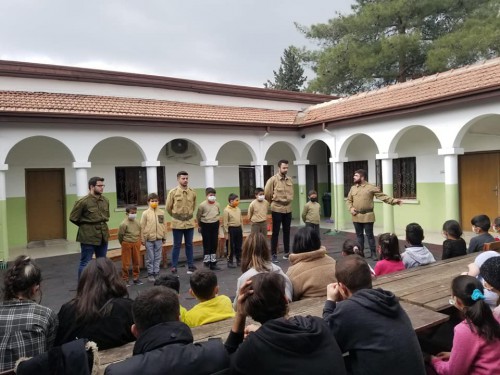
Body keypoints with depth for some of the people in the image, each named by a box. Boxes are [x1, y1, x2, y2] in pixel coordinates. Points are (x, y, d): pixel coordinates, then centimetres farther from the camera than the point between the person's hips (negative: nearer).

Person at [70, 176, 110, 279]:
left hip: (103, 236, 6)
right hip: (88, 237, -6)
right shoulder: (83, 201, -14)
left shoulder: (105, 200, 4)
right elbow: (73, 218, -5)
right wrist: (86, 227, 4)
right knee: (85, 264, 4)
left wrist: (101, 225, 9)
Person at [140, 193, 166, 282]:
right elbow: (142, 227, -2)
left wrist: (164, 237, 10)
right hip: (149, 239, -2)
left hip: (159, 239, 2)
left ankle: (156, 273, 19)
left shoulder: (161, 212, 3)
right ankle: (150, 274, 15)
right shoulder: (145, 213, -4)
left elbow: (163, 225, 8)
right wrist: (143, 239, -2)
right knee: (150, 258, 5)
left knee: (158, 257, 9)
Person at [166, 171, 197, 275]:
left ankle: (191, 266, 21)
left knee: (189, 245, 12)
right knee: (177, 246, 4)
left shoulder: (193, 192, 1)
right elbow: (168, 207, 2)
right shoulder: (173, 192, -8)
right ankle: (174, 267, 13)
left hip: (190, 223, 3)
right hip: (177, 223, -3)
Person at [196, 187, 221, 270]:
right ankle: (206, 261, 12)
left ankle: (213, 262, 19)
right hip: (205, 225, -4)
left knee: (214, 244, 9)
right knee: (207, 244, 0)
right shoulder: (202, 205, -12)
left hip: (215, 225, 4)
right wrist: (199, 225, 6)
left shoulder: (217, 204, 1)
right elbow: (198, 216, -2)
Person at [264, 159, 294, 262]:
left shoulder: (290, 180, 6)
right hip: (277, 209, -5)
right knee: (275, 232, 1)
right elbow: (267, 193, -5)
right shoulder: (273, 179, -11)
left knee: (287, 232, 13)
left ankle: (286, 252, 24)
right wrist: (273, 202, 7)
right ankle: (274, 254, 9)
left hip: (288, 209, 5)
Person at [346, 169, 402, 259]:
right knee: (359, 235, 12)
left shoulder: (371, 187, -5)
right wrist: (351, 208, -3)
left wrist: (393, 201, -19)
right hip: (356, 217, 4)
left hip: (367, 216, -4)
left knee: (369, 235, 1)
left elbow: (382, 196, -9)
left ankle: (373, 253, 12)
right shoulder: (353, 188, 9)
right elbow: (349, 200, 15)